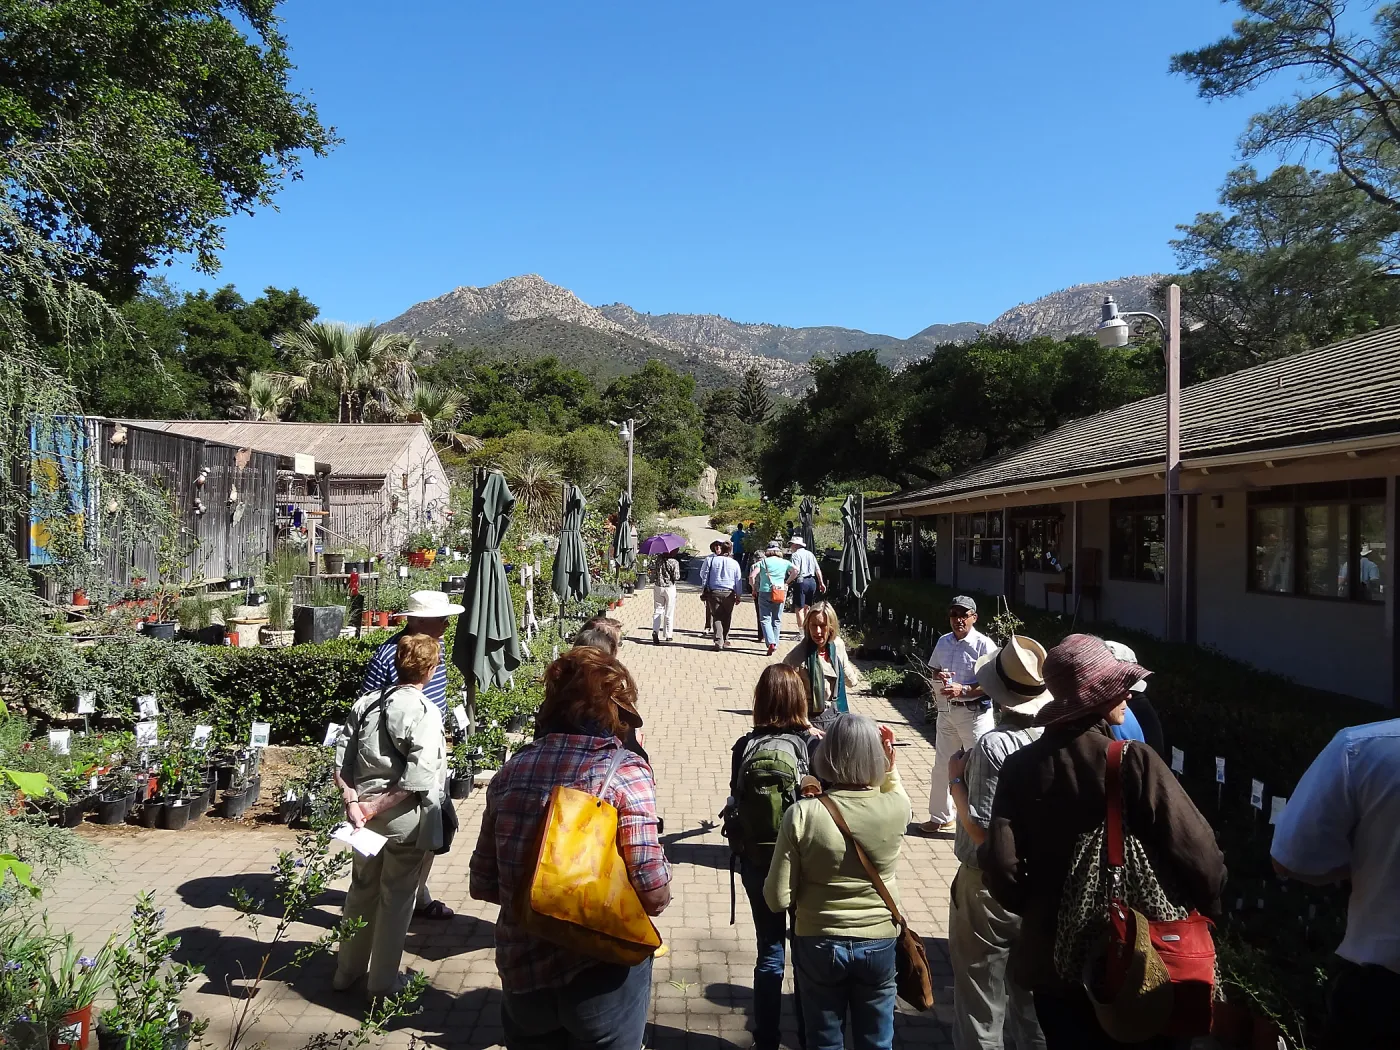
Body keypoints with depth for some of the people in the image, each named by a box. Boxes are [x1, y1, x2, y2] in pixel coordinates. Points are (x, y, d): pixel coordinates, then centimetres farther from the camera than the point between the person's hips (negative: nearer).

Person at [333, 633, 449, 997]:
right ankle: (383, 981, 24)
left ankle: (347, 970, 38)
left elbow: (341, 760, -2)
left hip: (366, 814, 6)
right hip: (404, 819, -6)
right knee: (397, 897, 11)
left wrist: (354, 801, -9)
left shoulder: (366, 702, 1)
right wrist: (376, 808, -16)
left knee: (362, 889, 23)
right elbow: (419, 779, -25)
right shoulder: (424, 712, -18)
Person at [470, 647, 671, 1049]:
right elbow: (653, 895, -21)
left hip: (522, 973, 3)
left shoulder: (511, 771, -4)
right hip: (601, 975, -3)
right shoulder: (625, 773, -17)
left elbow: (483, 885, 4)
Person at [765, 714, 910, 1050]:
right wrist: (890, 766, 3)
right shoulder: (897, 808, -17)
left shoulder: (803, 815, -23)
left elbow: (778, 899, -16)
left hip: (819, 945, -1)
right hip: (879, 943, 1)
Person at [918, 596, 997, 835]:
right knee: (941, 766, 16)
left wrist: (964, 690, -26)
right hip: (946, 711, 7)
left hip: (974, 712, -7)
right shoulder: (943, 642, 7)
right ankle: (941, 817, 31)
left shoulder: (984, 645, -14)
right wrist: (938, 676, -2)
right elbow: (932, 668, 21)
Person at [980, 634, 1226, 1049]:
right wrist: (1204, 912, 2)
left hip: (1052, 957, 3)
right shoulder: (1136, 762, -18)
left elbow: (1002, 866, -12)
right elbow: (1198, 855, -19)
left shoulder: (1020, 766, -10)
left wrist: (1036, 909, 8)